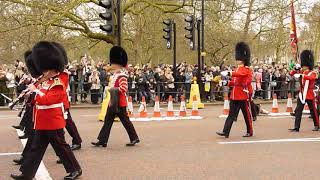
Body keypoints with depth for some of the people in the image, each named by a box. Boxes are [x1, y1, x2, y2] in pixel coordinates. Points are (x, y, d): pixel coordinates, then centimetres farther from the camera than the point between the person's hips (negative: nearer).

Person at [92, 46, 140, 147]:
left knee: (125, 121, 1)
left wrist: (113, 89, -21)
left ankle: (134, 138, 15)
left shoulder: (122, 76, -16)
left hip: (119, 103, -9)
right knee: (108, 121, 7)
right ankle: (102, 140, 11)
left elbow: (124, 88, -27)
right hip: (113, 102, 9)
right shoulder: (115, 75, 13)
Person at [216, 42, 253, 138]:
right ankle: (226, 132, -1)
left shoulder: (247, 70, -9)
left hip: (243, 96, -7)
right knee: (231, 114, 3)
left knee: (247, 114, 4)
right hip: (234, 96, 8)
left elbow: (238, 73, -30)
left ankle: (250, 132, 16)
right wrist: (227, 83, 0)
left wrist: (229, 73, -44)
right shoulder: (237, 70, 16)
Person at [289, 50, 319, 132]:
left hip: (309, 95, -4)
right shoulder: (301, 73, 11)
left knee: (313, 111, 9)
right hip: (301, 95, 4)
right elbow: (292, 74, 1)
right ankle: (296, 128, -5)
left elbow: (310, 78, -28)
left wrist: (300, 75, -40)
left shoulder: (313, 73, -5)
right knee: (298, 111, -4)